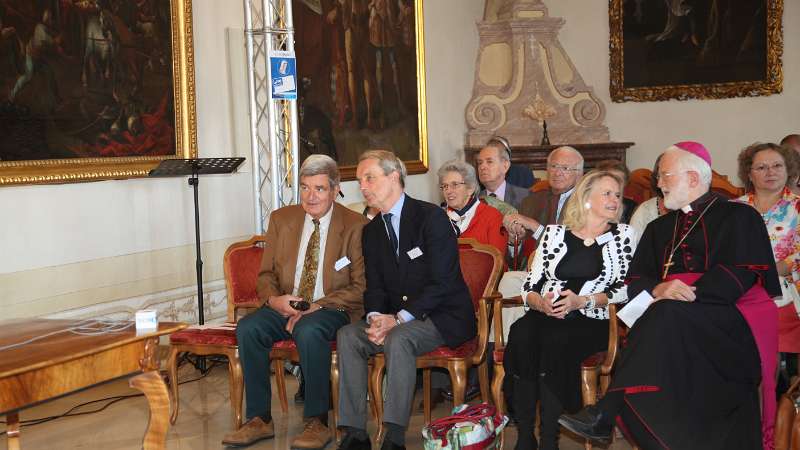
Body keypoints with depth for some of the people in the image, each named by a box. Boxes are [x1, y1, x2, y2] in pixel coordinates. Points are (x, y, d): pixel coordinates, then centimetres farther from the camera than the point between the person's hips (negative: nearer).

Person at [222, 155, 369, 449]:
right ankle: (259, 419, -14)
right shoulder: (281, 219, 10)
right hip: (284, 307, 5)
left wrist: (316, 306, -18)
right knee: (247, 328, -24)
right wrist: (273, 299, -12)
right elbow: (266, 274, 12)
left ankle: (317, 422, -22)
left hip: (333, 310, -4)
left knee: (309, 331, -36)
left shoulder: (356, 227, -4)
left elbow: (360, 288, -7)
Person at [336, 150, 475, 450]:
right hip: (395, 319, 7)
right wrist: (375, 318, -13)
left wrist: (399, 318, -22)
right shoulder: (371, 231, 12)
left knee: (398, 339, -34)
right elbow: (374, 287, 10)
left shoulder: (431, 217, -11)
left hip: (444, 317, -7)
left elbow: (443, 282, -18)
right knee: (347, 335, -16)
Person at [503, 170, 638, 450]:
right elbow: (530, 286, 12)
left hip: (591, 322, -1)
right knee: (521, 335, -33)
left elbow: (625, 288, 3)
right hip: (546, 316, 2)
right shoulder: (554, 233, 16)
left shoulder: (623, 235, 14)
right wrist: (540, 302, -10)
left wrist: (583, 301, -10)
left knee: (555, 341, -35)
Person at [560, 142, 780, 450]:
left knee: (667, 315, -34)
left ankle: (605, 414, -42)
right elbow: (635, 280, 14)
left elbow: (741, 274, -6)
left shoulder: (738, 217, 9)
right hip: (668, 317, 4)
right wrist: (658, 289, -10)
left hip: (730, 315, -4)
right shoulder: (659, 228, 25)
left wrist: (684, 293, -17)